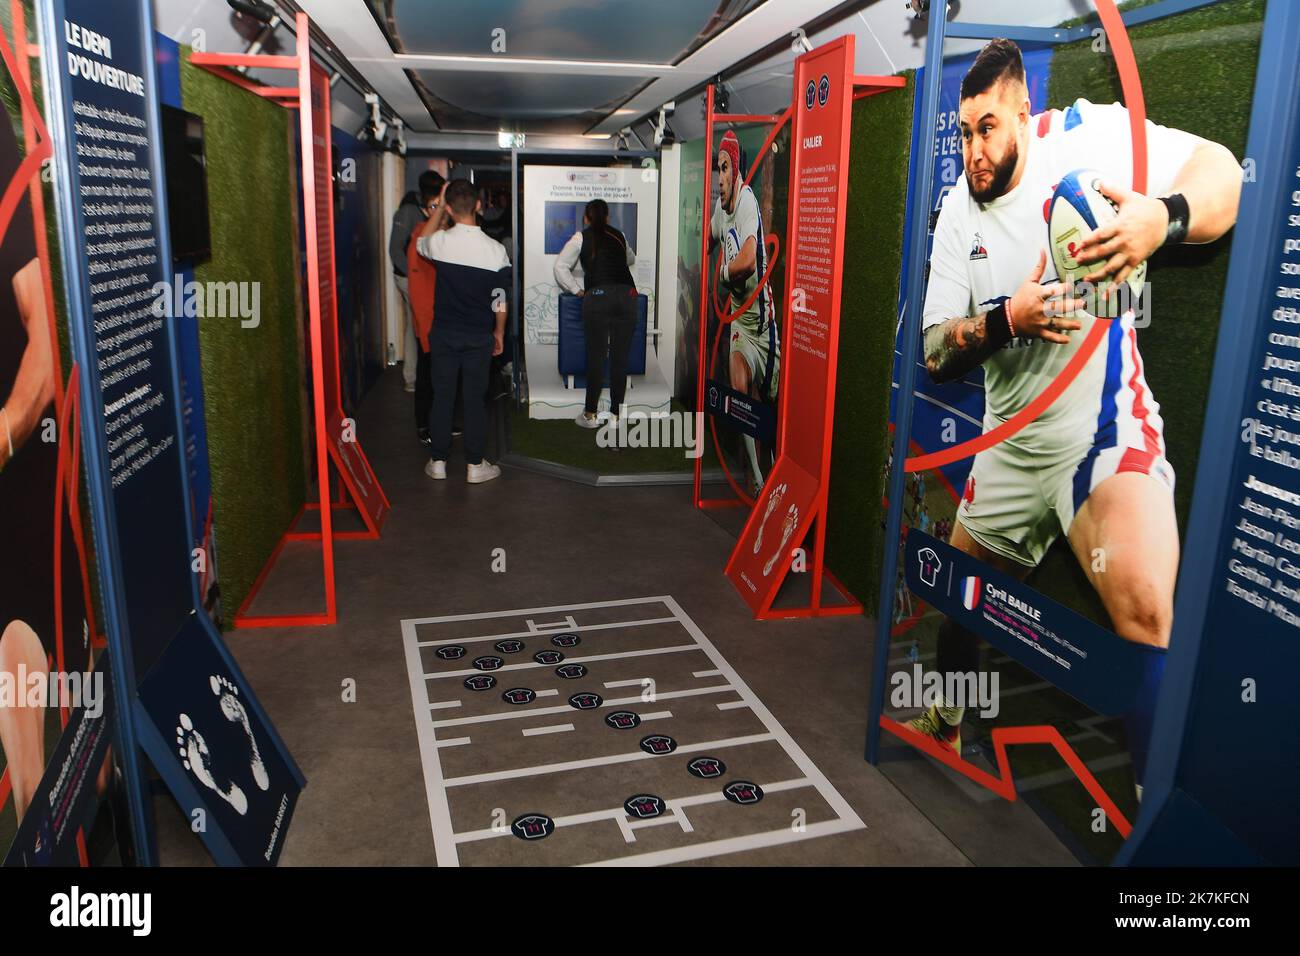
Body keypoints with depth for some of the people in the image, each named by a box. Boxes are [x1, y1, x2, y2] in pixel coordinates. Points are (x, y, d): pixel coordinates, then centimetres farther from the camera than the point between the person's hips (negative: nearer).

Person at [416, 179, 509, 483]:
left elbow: (421, 242, 16)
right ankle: (475, 465, 13)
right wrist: (499, 333, 10)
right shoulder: (495, 250, -12)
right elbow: (500, 301, -4)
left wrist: (439, 207, 13)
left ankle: (438, 461, 19)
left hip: (443, 333, 1)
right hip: (478, 335, 0)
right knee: (475, 398, 7)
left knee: (442, 396, 10)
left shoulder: (440, 241, -12)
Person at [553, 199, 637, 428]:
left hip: (597, 296, -2)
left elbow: (560, 267, 7)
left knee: (596, 356, 3)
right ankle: (615, 415, 10)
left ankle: (590, 414, 10)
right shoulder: (619, 236, 22)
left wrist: (577, 290, 13)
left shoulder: (581, 237, 12)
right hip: (627, 295, 2)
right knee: (620, 357, 4)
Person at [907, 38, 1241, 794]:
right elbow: (936, 352, 4)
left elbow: (1224, 172, -12)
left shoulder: (1089, 135, -7)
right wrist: (1006, 318, -15)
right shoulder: (960, 210, 8)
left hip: (1103, 426, -6)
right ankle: (945, 725, 46)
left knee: (1145, 612, -28)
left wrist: (1162, 217, -32)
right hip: (1011, 442, 6)